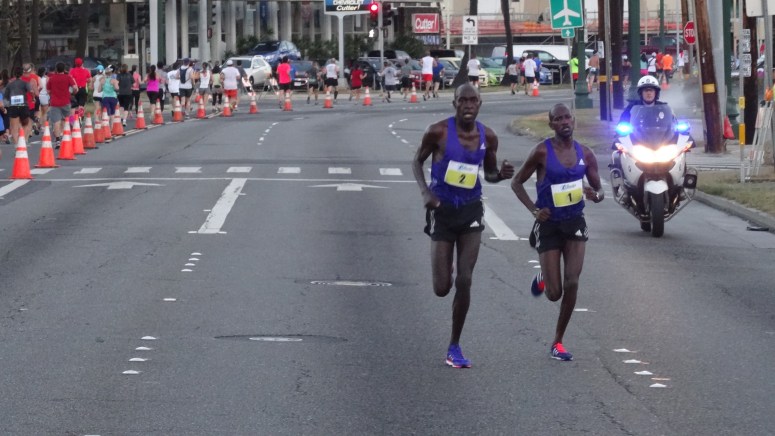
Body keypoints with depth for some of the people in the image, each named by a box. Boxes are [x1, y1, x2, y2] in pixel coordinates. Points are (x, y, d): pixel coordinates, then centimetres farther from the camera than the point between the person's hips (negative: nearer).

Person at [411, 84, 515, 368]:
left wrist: (501, 174, -10)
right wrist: (425, 192, -14)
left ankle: (455, 347, 7)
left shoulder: (487, 137, 0)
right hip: (443, 210, -2)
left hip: (471, 211, 2)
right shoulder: (438, 132, -11)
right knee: (442, 288, -2)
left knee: (464, 281, -6)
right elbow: (417, 161, 2)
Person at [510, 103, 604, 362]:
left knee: (572, 284, -11)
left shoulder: (585, 154, 2)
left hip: (575, 223, 3)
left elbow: (599, 189, 12)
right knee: (554, 293, -2)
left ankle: (558, 342, 3)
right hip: (549, 226, -3)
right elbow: (517, 182, -3)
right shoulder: (542, 152, -10)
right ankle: (543, 279, 38)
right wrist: (534, 209, -16)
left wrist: (596, 195, -14)